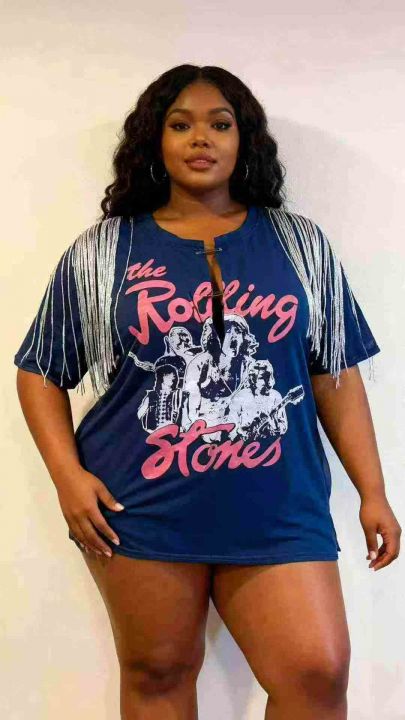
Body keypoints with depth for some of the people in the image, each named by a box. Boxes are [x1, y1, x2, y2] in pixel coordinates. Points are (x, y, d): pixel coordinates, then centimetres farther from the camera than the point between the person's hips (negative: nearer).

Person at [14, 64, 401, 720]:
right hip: (140, 510, 0)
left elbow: (336, 373, 9)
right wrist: (67, 475, -5)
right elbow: (40, 372, 8)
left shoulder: (301, 243, 8)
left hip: (278, 508, 1)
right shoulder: (101, 251, 5)